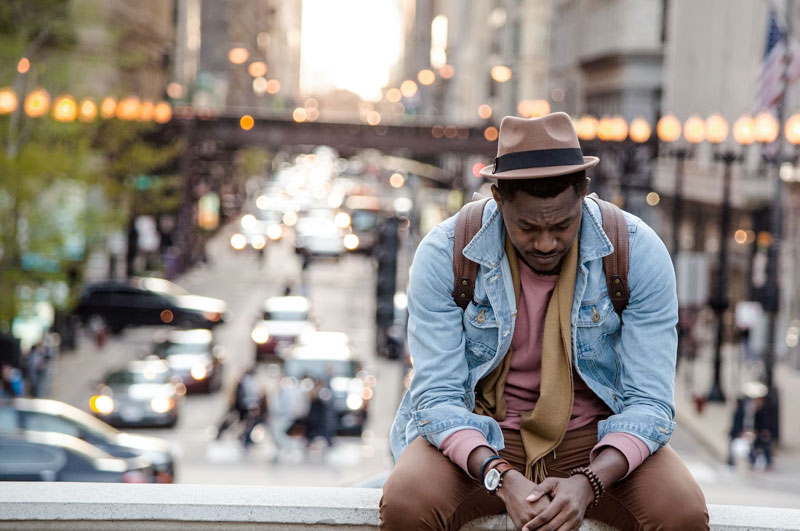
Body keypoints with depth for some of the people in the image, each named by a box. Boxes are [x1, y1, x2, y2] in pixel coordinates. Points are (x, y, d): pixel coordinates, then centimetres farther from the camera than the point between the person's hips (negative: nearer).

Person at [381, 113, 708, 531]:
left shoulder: (640, 253, -13)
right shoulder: (444, 254, -14)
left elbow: (649, 403, -13)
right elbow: (437, 398, -14)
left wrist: (588, 483, -31)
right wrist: (502, 479, -33)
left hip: (598, 437, 1)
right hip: (478, 437, 0)